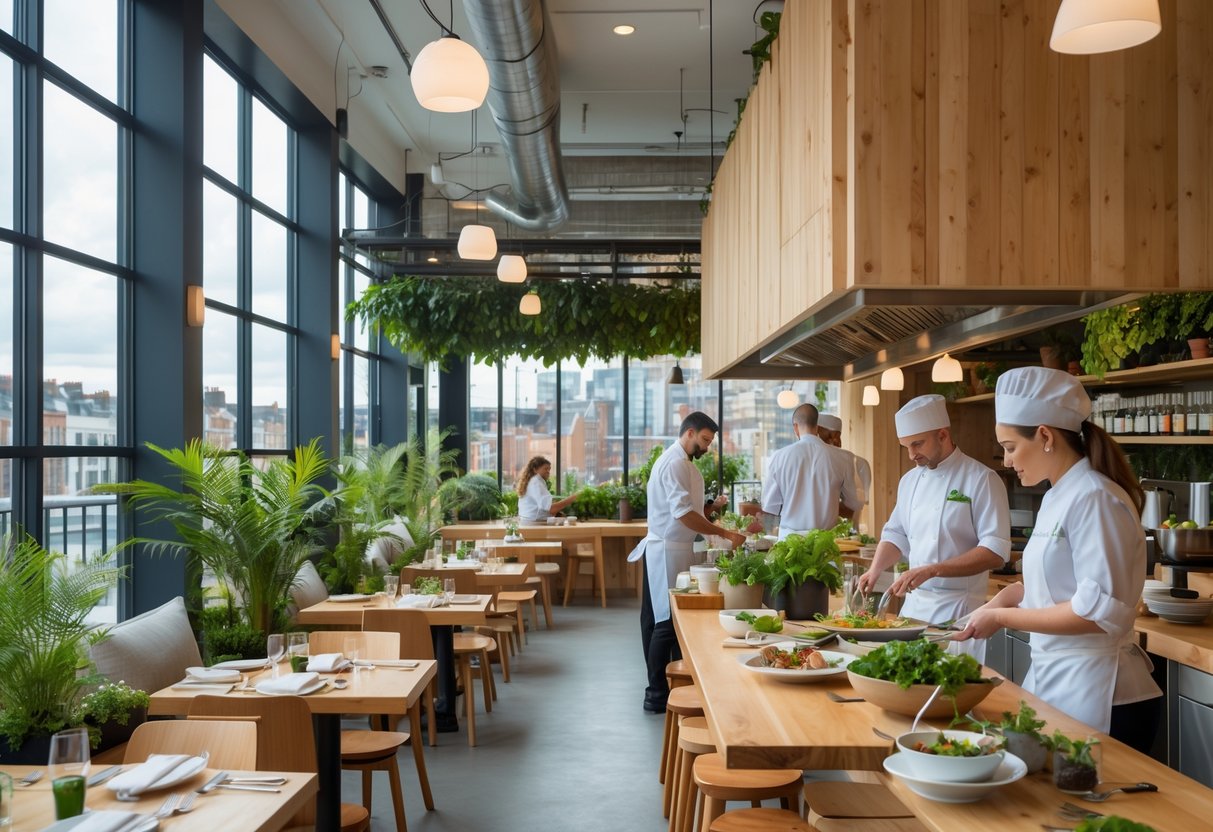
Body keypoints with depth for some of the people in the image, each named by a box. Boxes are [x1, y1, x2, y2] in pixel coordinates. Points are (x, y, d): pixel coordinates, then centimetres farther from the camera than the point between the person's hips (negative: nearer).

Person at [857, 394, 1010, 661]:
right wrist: (874, 571, -1)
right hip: (915, 602, 6)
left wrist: (931, 570, -25)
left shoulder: (982, 479, -12)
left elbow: (995, 552, -18)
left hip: (957, 609, -6)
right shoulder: (910, 480, 9)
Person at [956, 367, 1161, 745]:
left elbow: (1101, 611, -24)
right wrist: (1006, 597, 5)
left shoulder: (1095, 500, -18)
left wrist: (1002, 617, -18)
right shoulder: (1057, 498, 11)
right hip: (1050, 674, 9)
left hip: (1093, 692, -9)